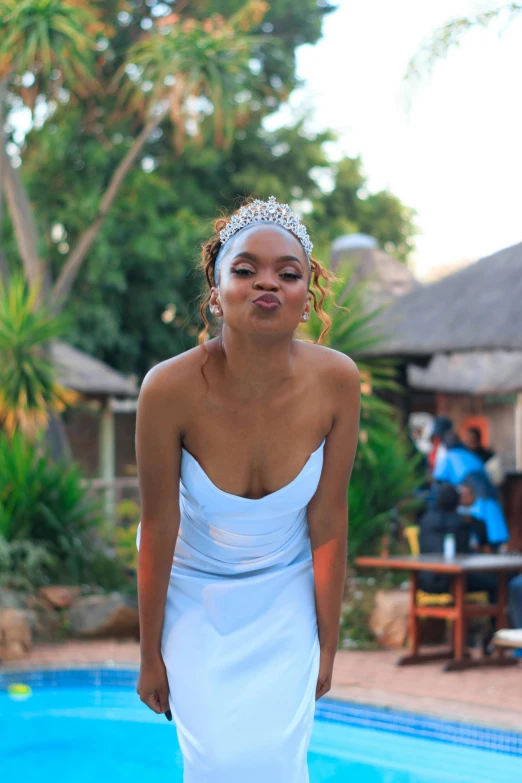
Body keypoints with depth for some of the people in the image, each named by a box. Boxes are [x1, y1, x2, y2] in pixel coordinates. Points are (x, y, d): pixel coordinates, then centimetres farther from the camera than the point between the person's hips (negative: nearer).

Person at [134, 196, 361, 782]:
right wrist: (150, 656, -5)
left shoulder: (336, 382, -21)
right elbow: (158, 531, -16)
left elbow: (328, 523, -11)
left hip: (287, 594, 1)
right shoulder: (170, 389, -27)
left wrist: (328, 644, -1)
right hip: (195, 594, -1)